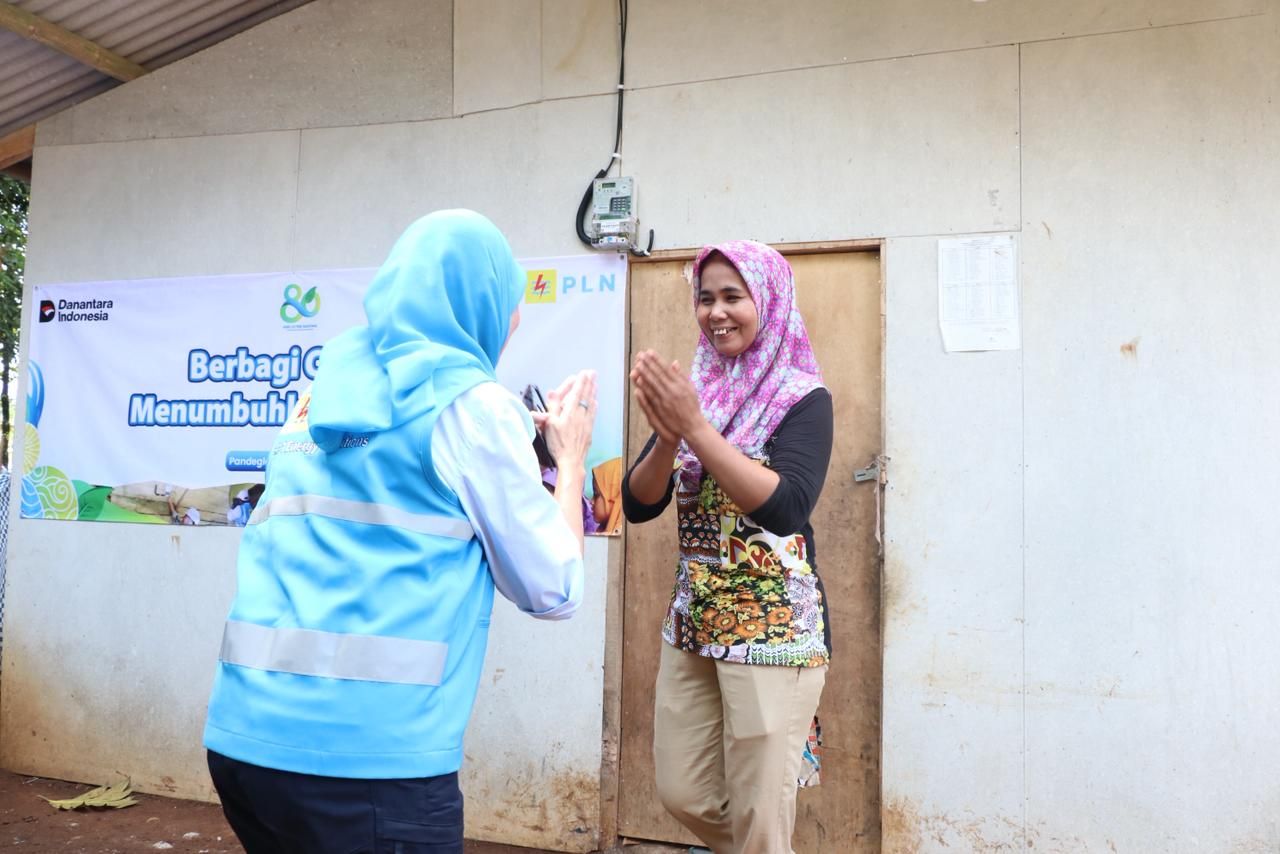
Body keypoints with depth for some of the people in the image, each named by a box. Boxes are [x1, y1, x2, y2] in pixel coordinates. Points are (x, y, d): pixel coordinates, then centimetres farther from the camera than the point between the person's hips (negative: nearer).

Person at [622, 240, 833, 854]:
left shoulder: (803, 398, -8)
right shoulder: (692, 391, 6)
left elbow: (785, 507, -23)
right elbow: (638, 504, 1)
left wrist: (695, 428, -27)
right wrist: (667, 437, -18)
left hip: (774, 628, -5)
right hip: (692, 622, 6)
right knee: (682, 795, 14)